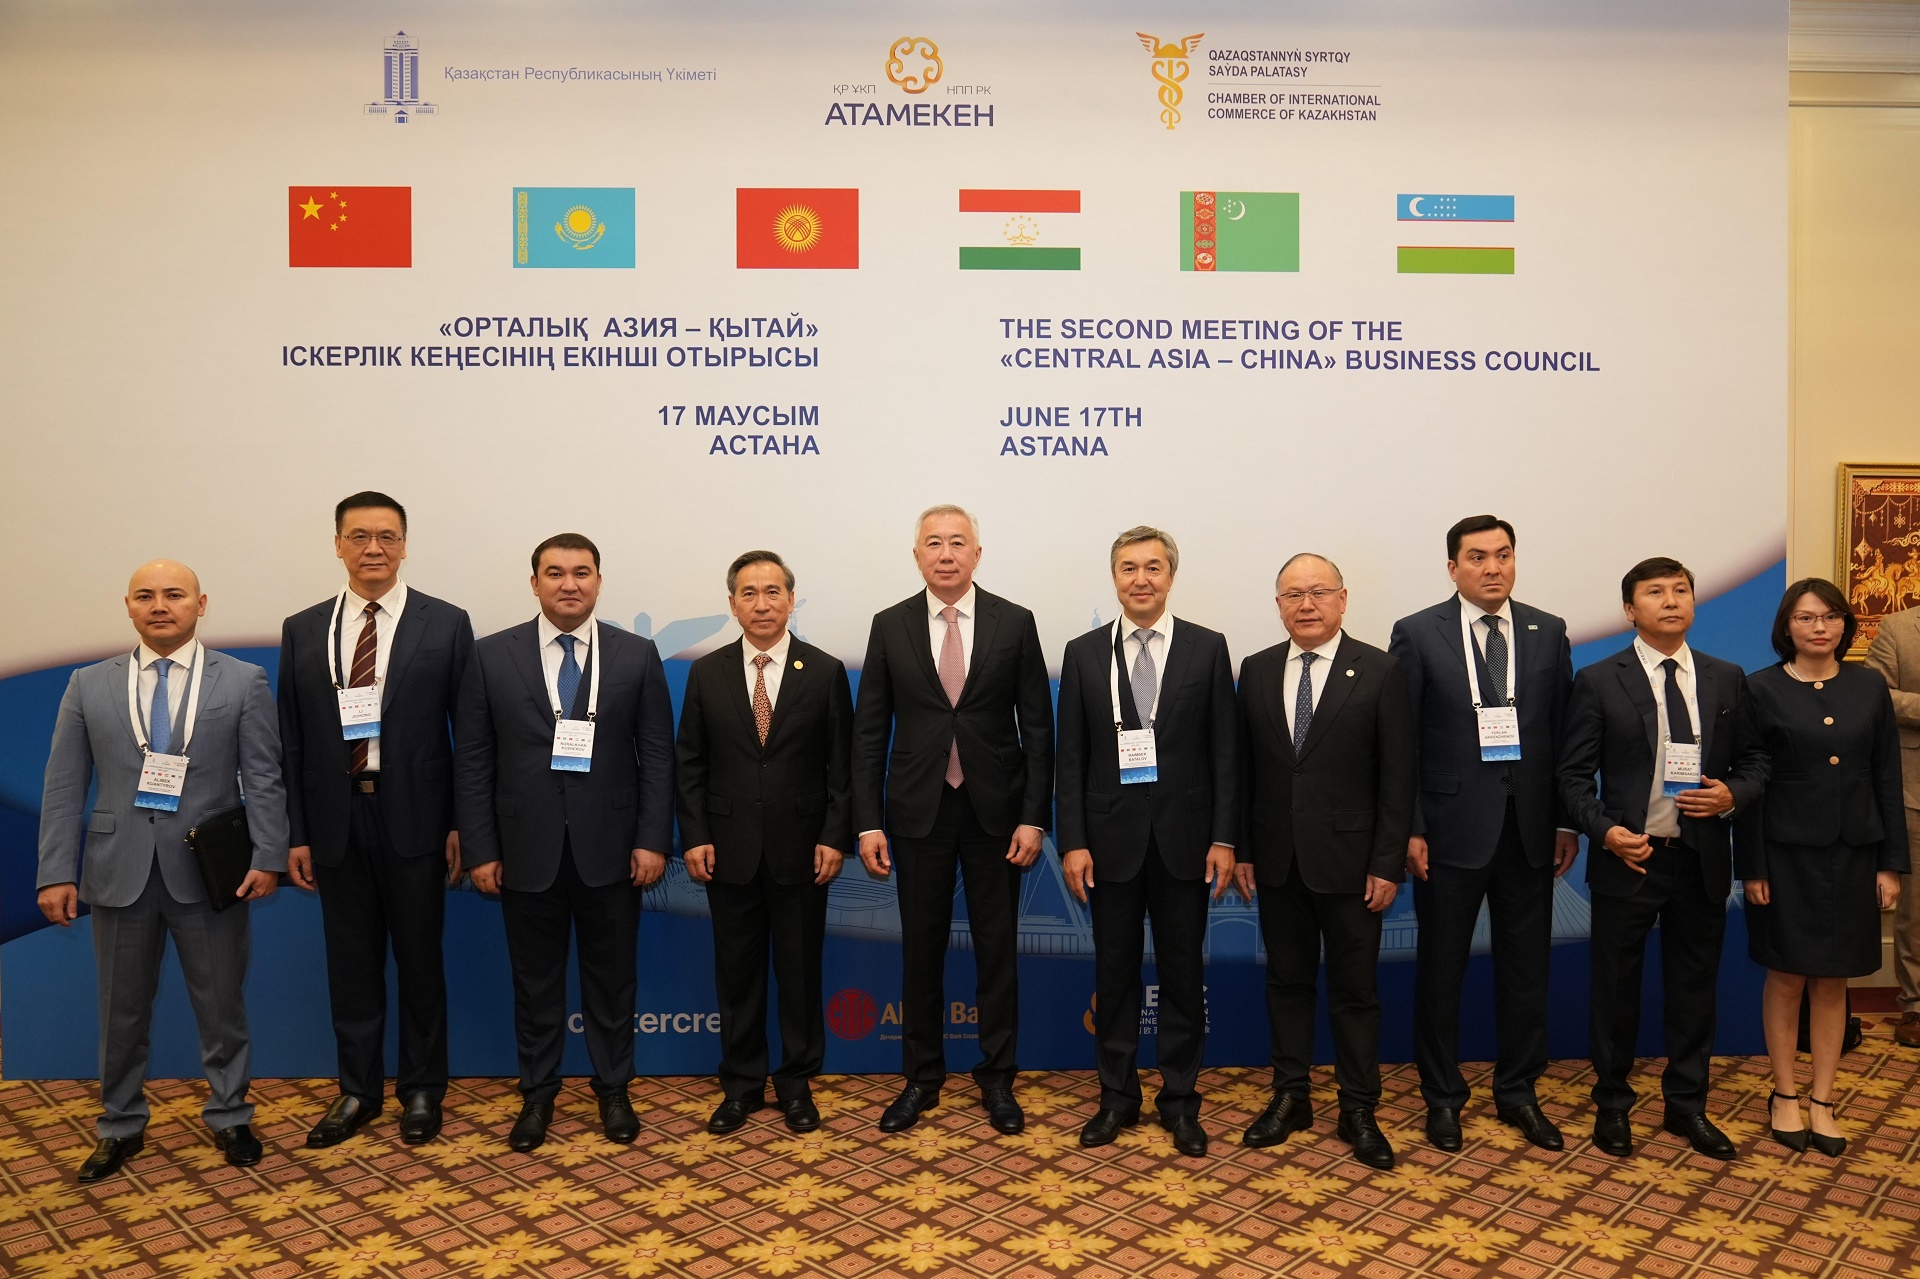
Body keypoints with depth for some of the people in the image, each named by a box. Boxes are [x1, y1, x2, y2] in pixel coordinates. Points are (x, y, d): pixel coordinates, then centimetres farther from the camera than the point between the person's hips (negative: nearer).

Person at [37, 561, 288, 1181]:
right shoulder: (89, 685, 7)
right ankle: (121, 1127, 30)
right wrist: (56, 873, -2)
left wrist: (267, 857, -12)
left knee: (222, 1007, 8)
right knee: (122, 1011, 13)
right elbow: (64, 787, 5)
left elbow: (264, 778, -3)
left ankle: (229, 1118, 25)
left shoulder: (243, 681, 1)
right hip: (119, 873, 2)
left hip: (209, 872, -2)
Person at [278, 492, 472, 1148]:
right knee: (351, 963, 12)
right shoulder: (303, 630, 6)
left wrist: (463, 824, -7)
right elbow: (291, 740, 7)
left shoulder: (445, 624, -3)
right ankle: (358, 1090, 28)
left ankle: (421, 1091, 24)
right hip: (336, 819, 3)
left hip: (414, 818, -2)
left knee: (419, 959, 8)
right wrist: (295, 834, 3)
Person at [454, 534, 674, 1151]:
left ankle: (613, 1089, 29)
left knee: (612, 977, 12)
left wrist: (653, 840, -7)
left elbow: (657, 755, 0)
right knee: (535, 979, 13)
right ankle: (537, 1093, 30)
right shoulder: (492, 656, 0)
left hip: (610, 848, 0)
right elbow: (472, 760, 0)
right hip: (527, 850, 0)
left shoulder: (637, 655, 0)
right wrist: (480, 848, -4)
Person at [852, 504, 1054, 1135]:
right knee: (921, 949, 10)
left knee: (998, 948, 9)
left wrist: (1034, 817, -7)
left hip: (995, 810, 0)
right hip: (918, 811, 1)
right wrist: (868, 823, -4)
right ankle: (922, 1078, 25)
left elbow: (1037, 726, -1)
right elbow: (869, 730, 1)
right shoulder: (890, 626, 1)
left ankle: (997, 1078, 24)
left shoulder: (1015, 623, -1)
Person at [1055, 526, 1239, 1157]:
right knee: (1114, 973, 10)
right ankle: (1117, 1097, 25)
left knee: (1183, 973, 9)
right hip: (1112, 838, 1)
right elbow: (1070, 756, 1)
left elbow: (1225, 751, 0)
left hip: (1183, 838, 0)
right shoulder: (1083, 653, 2)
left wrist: (1224, 838, -6)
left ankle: (1179, 1099, 24)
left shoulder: (1207, 648, 1)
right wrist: (1072, 842, -5)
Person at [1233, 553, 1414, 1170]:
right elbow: (1245, 767, 6)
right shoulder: (1256, 671, 4)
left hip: (1349, 858, -3)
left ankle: (1358, 1110, 21)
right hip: (1277, 858, 3)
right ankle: (1290, 1096, 27)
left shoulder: (1380, 670, -6)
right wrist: (1240, 849, 4)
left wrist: (1388, 863, -10)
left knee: (1354, 988, 8)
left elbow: (1397, 774, -7)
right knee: (1286, 979, 13)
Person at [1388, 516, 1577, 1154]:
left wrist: (1567, 821, 3)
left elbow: (1565, 733, 6)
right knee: (1440, 969, 8)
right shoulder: (1418, 634, -4)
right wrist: (1409, 828, -9)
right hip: (1451, 830, -3)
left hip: (1529, 829, 3)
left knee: (1526, 968, 12)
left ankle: (1517, 1092, 29)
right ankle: (1442, 1095, 24)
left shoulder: (1548, 633, 5)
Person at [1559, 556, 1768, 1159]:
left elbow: (1753, 761, 10)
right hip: (1627, 857, -3)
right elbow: (1574, 775, -4)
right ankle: (1612, 1104, 25)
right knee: (1616, 989, 8)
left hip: (1702, 860, 3)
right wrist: (1605, 830, -18)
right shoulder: (1598, 681, -5)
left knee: (1694, 987, 14)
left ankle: (1687, 1105, 31)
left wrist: (1732, 795, -11)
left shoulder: (1727, 679, 6)